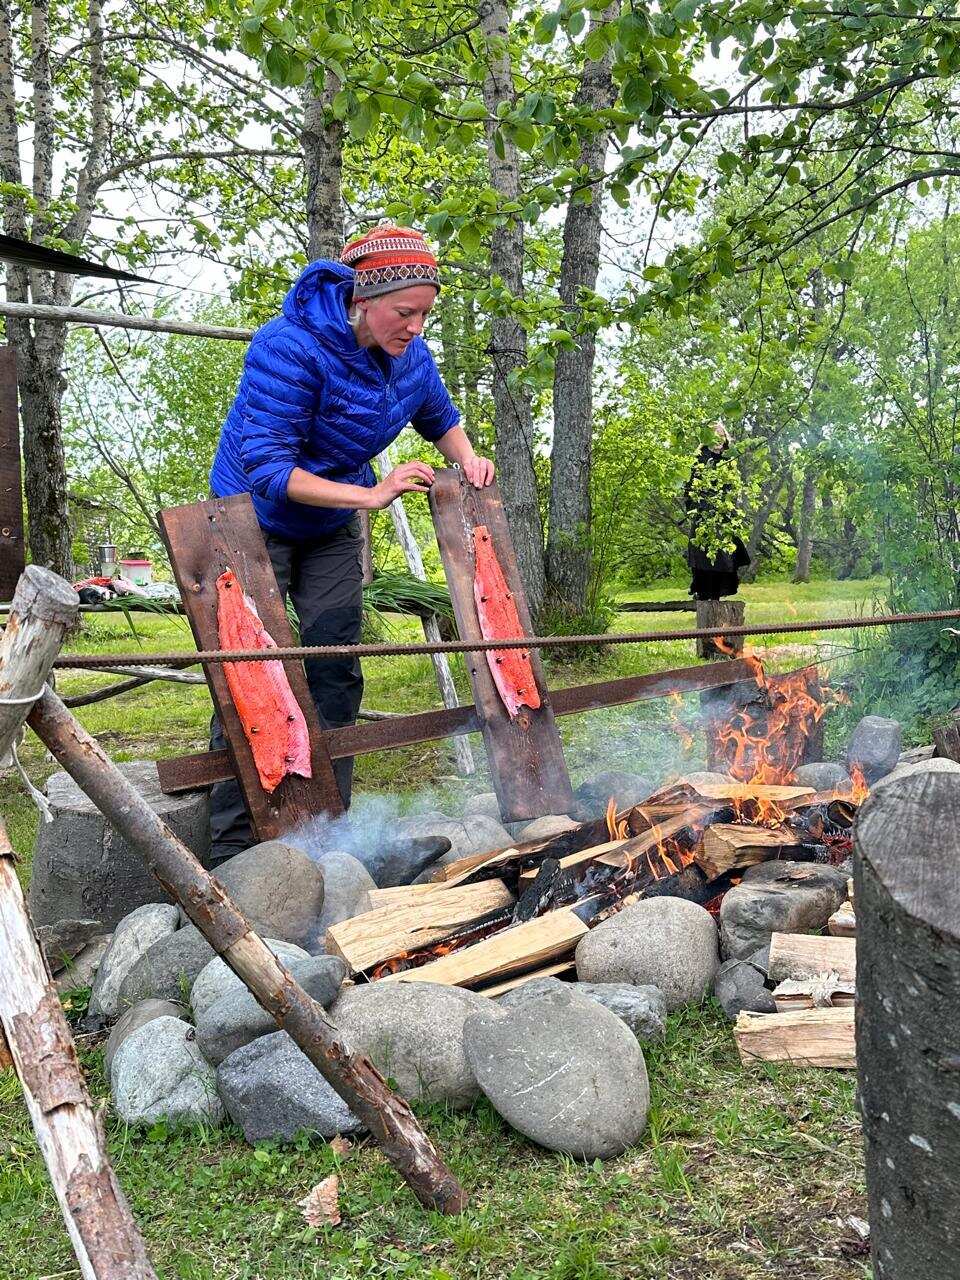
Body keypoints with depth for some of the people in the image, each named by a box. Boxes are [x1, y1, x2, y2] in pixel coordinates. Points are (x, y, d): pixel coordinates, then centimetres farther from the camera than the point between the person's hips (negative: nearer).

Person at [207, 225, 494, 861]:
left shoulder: (408, 354, -9)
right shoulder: (289, 348, -30)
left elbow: (442, 419, 11)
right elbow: (267, 468, -33)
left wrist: (467, 457, -12)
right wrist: (370, 494, -36)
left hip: (333, 532, 6)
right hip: (258, 522, -6)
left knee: (336, 671, 3)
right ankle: (232, 842, -2)